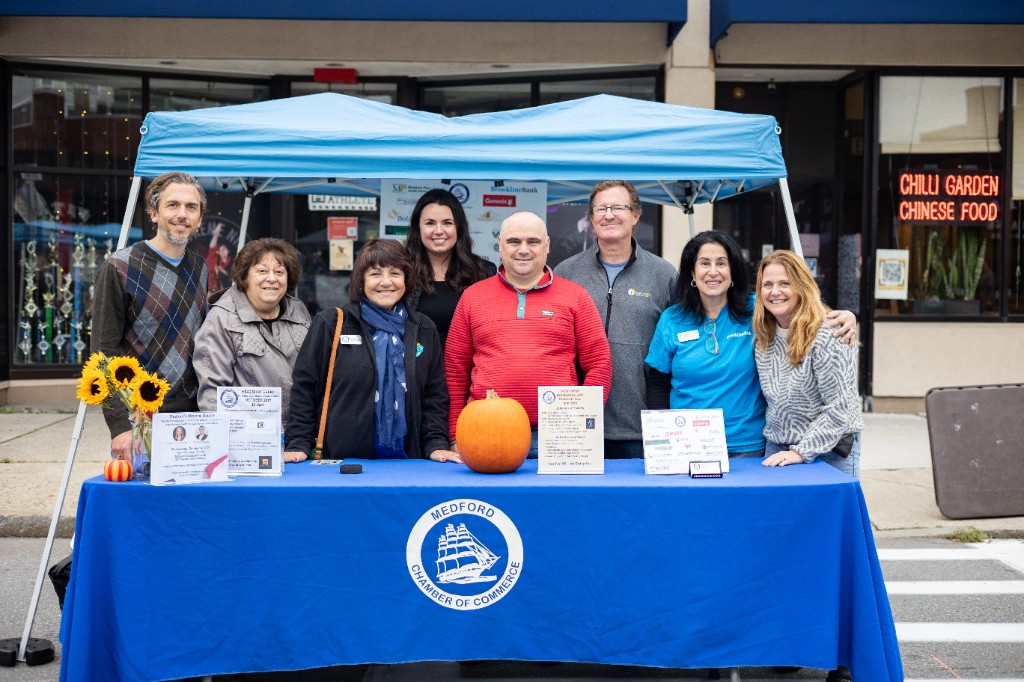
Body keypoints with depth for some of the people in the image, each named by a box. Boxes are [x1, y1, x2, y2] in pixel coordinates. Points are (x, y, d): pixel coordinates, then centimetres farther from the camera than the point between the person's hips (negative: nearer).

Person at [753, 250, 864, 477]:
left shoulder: (827, 336, -17)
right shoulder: (763, 338, 3)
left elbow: (840, 407, -19)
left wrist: (802, 452, -19)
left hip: (831, 449, -5)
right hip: (777, 449, 6)